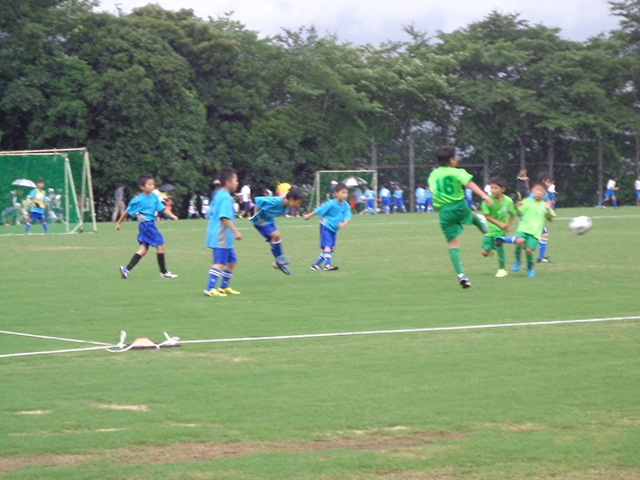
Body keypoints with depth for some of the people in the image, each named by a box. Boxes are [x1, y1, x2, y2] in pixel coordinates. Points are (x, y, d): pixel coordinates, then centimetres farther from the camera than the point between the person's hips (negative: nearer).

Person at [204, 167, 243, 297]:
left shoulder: (218, 195, 15)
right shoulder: (225, 197, -15)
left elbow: (211, 215, 21)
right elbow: (225, 217, -24)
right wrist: (235, 232, -25)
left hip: (223, 237, 10)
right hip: (222, 237, -10)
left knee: (232, 261, 18)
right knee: (219, 263, -11)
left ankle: (224, 287, 26)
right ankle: (209, 289, -15)